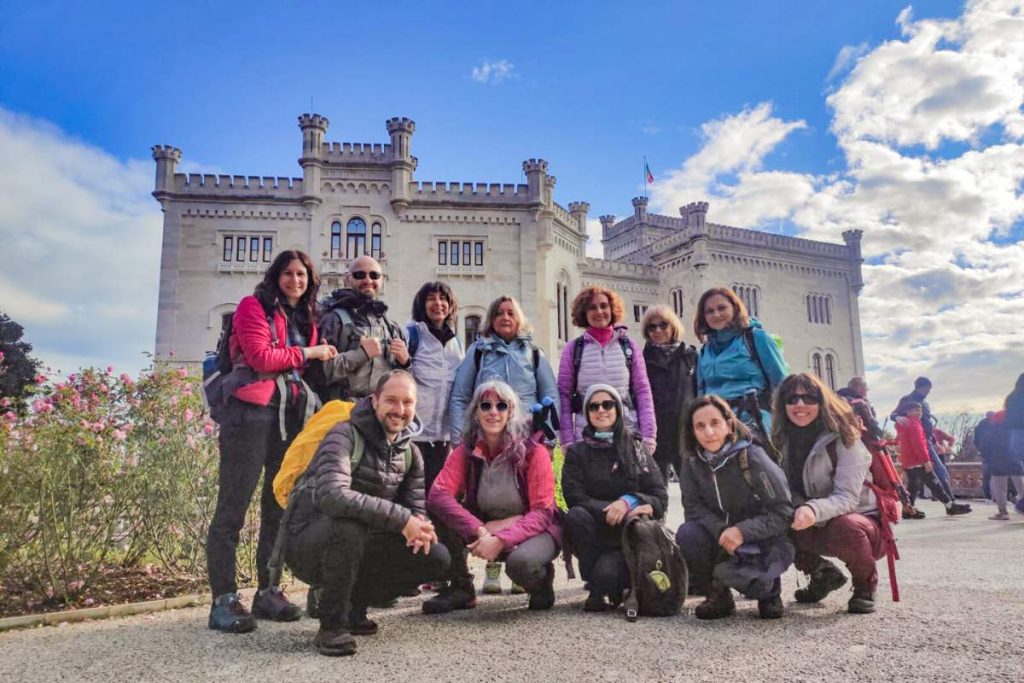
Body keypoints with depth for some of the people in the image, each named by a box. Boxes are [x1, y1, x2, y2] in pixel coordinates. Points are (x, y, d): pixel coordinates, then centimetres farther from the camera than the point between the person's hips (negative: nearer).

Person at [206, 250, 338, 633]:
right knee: (233, 506, -4)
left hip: (291, 417, 7)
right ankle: (223, 599, 1)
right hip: (252, 412, -7)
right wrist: (307, 354, -5)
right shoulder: (254, 306, 0)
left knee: (280, 506, 11)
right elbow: (261, 357, -12)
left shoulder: (307, 317, 19)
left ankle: (268, 592, 21)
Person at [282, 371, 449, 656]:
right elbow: (333, 496, -35)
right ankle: (332, 625, -17)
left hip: (358, 549, 7)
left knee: (437, 558, -7)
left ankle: (354, 606, 11)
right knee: (348, 525, -39)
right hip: (308, 544, -6)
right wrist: (400, 519, -36)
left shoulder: (410, 452, 5)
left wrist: (418, 527, -21)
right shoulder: (345, 436, -18)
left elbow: (417, 507, 5)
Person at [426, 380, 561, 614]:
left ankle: (542, 583, 1)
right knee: (441, 512, -19)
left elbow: (542, 513, -17)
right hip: (485, 531, 4)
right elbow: (437, 494, -20)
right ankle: (460, 589, -4)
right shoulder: (465, 451, -6)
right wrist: (480, 531, -33)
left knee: (521, 561, -37)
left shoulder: (534, 452, -14)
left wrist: (501, 540, -32)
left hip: (533, 531, -3)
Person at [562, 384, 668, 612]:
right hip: (593, 538, 2)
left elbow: (660, 500, 0)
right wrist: (622, 511, -19)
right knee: (575, 515, -30)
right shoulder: (577, 452, 4)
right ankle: (595, 588, -13)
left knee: (606, 574, -32)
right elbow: (574, 498, -10)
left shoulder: (636, 450, 6)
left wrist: (629, 501, -21)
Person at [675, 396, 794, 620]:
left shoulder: (752, 457, -20)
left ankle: (769, 590, 7)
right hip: (723, 540, 4)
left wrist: (742, 531, -29)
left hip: (765, 542, -4)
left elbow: (783, 513, -18)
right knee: (687, 534, -25)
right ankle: (718, 595, 1)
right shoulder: (692, 462, -8)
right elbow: (693, 507, -7)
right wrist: (721, 531, -25)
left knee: (729, 571, -31)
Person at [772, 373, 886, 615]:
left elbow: (847, 497, -28)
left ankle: (864, 586, -6)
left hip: (862, 522, -5)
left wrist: (814, 510, -47)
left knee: (845, 526, -38)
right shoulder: (786, 440, -1)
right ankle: (823, 575, 8)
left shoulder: (843, 438, -19)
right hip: (819, 529, 6)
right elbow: (789, 491, -1)